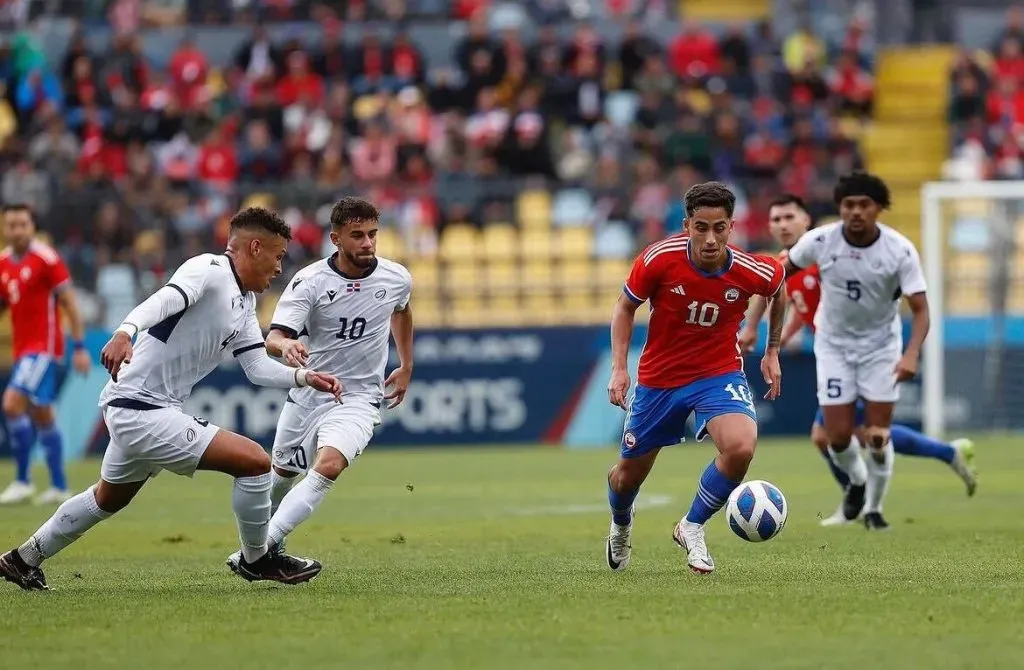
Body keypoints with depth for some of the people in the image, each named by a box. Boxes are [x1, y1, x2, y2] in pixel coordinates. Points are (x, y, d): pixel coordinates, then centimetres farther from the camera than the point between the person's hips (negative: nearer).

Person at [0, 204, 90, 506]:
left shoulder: (46, 259, -11)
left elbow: (69, 302, -9)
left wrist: (80, 347, -12)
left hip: (44, 347, -8)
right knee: (42, 417, 11)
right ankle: (59, 486, 18)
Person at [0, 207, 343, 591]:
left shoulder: (245, 304, 15)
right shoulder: (209, 270, -15)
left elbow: (257, 367, 13)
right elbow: (165, 300, -32)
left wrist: (304, 377, -1)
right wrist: (125, 332, -49)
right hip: (141, 410, -11)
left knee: (107, 499, 31)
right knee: (255, 462, -13)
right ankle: (256, 560, 5)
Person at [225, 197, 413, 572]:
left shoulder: (397, 279, -6)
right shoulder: (310, 282, -15)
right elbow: (273, 338, -25)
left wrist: (406, 367, 23)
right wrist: (286, 345, -50)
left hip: (358, 399, -1)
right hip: (306, 395, 1)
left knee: (328, 466, -28)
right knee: (282, 471, 20)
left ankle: (264, 547, -30)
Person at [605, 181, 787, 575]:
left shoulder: (753, 272, -19)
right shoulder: (659, 259, -22)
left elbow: (779, 290, 8)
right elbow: (625, 307, -3)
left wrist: (772, 353, 11)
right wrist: (619, 368, -11)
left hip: (720, 373, -1)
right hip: (658, 377, 1)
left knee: (740, 447, -29)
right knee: (628, 475, 11)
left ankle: (692, 528, -3)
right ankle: (620, 527, 50)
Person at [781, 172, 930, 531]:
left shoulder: (900, 250, -22)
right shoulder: (819, 241, -18)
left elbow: (920, 309, -21)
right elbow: (781, 273, -1)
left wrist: (911, 354, -38)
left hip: (881, 345, -1)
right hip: (834, 344, 1)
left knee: (878, 436, -5)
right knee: (838, 436, -4)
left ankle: (873, 508, 20)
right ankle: (857, 481, 31)